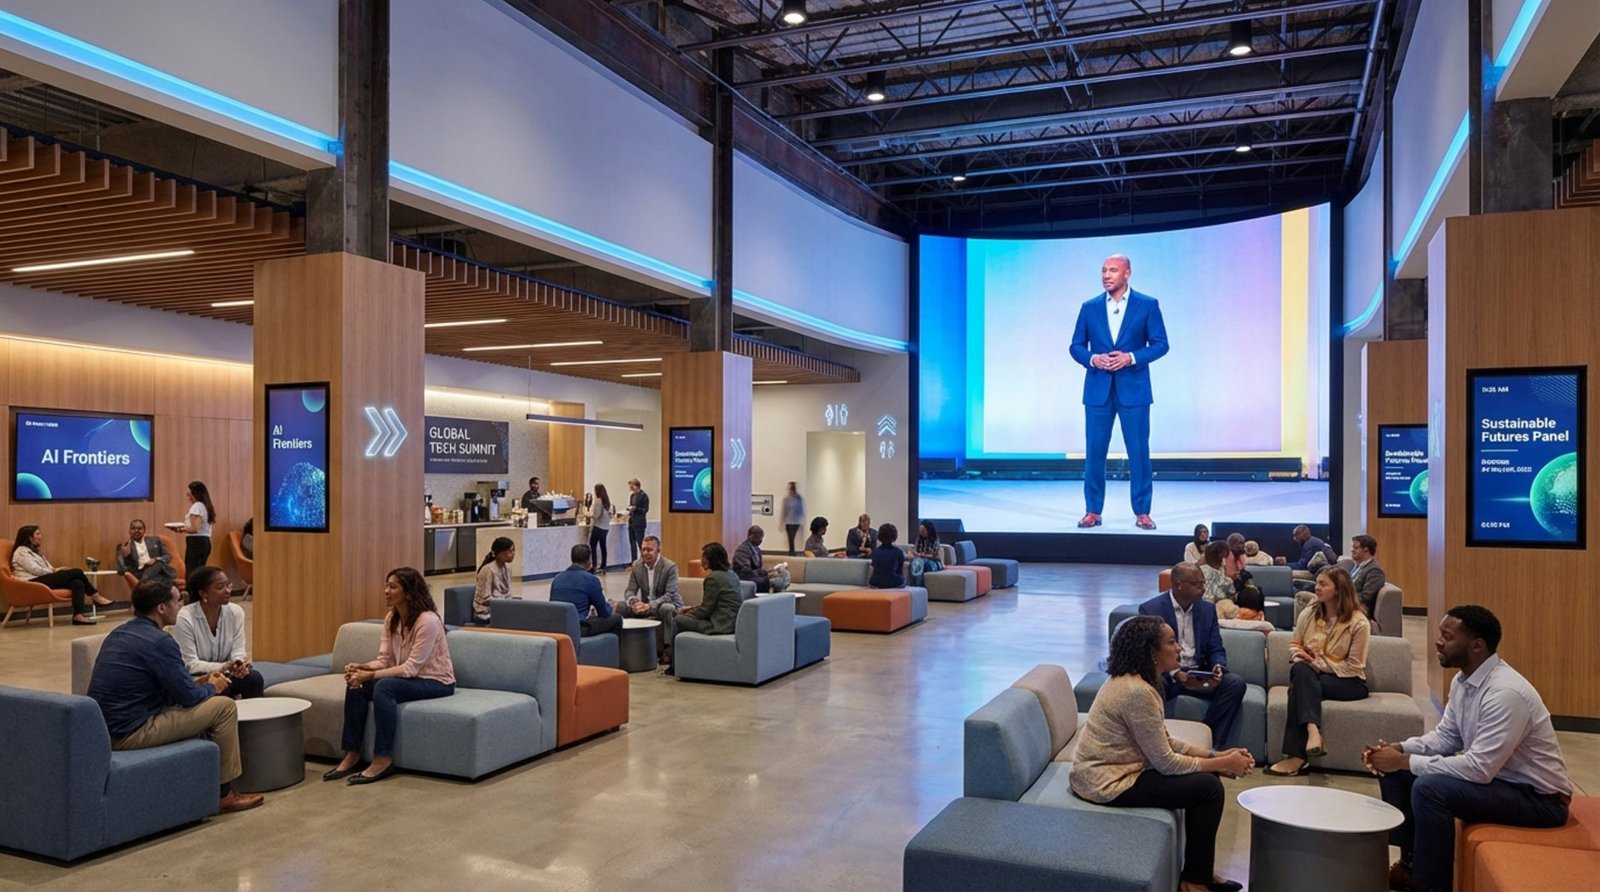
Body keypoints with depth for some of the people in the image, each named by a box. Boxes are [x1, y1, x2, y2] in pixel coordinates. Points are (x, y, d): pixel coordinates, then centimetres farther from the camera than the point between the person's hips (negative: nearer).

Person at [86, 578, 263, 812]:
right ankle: (224, 793, 8)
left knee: (199, 705, 25)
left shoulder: (119, 633, 10)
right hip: (131, 733, -10)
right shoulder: (159, 641, -18)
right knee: (224, 707, -3)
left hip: (103, 730, 10)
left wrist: (198, 683, 16)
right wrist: (212, 687, 8)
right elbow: (188, 697, -13)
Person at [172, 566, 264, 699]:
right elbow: (190, 664, -17)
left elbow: (238, 651, -2)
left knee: (254, 678, -25)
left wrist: (239, 664, -26)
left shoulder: (236, 612, -2)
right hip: (194, 679, -4)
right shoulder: (184, 618, -16)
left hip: (223, 673, 4)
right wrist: (223, 667, -29)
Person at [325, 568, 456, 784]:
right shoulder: (391, 619, 3)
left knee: (384, 686, -33)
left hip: (436, 682, -8)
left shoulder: (428, 621, -22)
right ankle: (352, 756, -8)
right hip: (410, 678, 8)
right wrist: (360, 668, -19)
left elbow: (411, 668, -24)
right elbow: (384, 660, 1)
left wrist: (371, 675, -29)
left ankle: (383, 760, -26)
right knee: (356, 685, -14)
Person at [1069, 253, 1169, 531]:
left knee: (1139, 452, 1)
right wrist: (1092, 359, -12)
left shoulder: (1148, 305, 2)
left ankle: (1142, 512, 10)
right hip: (1098, 388, 2)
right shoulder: (1089, 307, 8)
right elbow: (1076, 346, 8)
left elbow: (1160, 344, 0)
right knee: (1094, 452, 2)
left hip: (1134, 388, -2)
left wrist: (1132, 357, -15)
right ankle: (1093, 511, 10)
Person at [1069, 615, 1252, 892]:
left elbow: (1165, 743, 11)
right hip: (1106, 784, -10)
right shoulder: (1137, 692, -25)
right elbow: (1166, 763, -19)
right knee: (1209, 787, -9)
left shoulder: (1133, 681, 6)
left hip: (1109, 770, 10)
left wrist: (1216, 755, 1)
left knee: (1204, 775, 12)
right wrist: (1223, 764, -9)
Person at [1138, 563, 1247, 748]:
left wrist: (1218, 668, -15)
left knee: (1235, 683, -21)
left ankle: (1211, 742, -15)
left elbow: (1216, 650, 10)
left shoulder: (1207, 609, 11)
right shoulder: (1150, 609, -5)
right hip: (1164, 674, -5)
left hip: (1198, 675, 5)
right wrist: (1176, 674, -27)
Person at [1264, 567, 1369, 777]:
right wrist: (1300, 656, -8)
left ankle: (1296, 755, -38)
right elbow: (1294, 645, 16)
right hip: (1310, 674, 4)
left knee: (1300, 687, -33)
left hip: (1349, 682, -4)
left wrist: (1317, 663, -18)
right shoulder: (1308, 614, 7)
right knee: (1300, 669, -34)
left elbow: (1353, 667, -10)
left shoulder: (1358, 622, -7)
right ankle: (1313, 731, -50)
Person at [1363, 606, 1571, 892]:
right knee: (1393, 771, 1)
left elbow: (1479, 769, -30)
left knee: (1429, 788, -30)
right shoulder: (1463, 681, 0)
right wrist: (1399, 749, -7)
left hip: (1539, 797, -9)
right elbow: (1445, 736, 11)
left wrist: (1405, 761, -24)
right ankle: (1410, 865, 14)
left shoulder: (1505, 693, -29)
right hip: (1495, 776, 9)